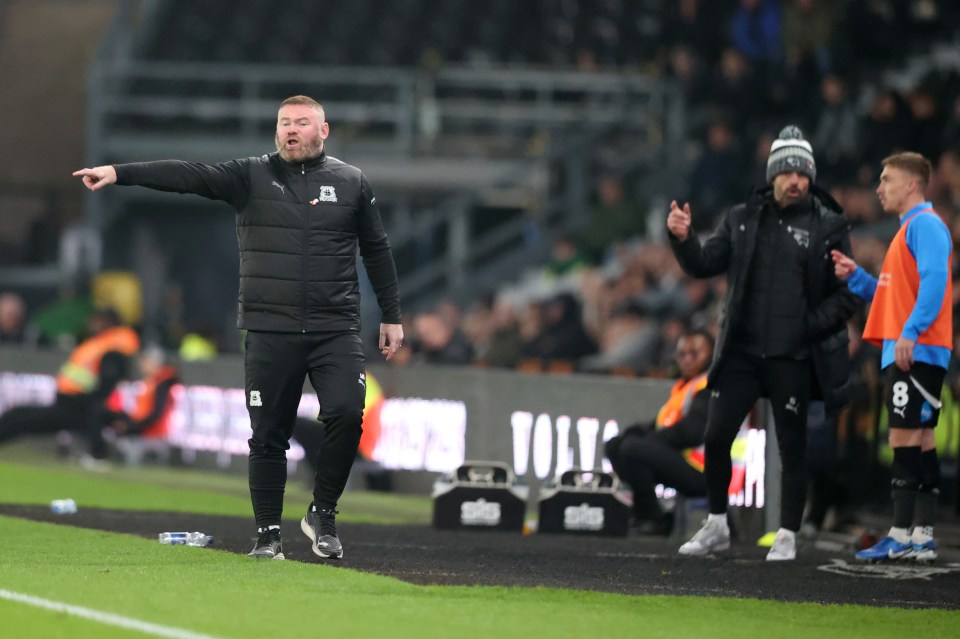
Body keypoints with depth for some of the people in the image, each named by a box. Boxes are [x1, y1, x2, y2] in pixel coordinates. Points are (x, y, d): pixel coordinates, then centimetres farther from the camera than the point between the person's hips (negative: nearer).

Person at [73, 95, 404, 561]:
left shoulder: (352, 183, 8)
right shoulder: (251, 177, 4)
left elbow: (377, 251, 15)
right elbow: (188, 176, -8)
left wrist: (392, 316, 14)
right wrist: (118, 173, -20)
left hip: (336, 330, 0)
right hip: (270, 331, 0)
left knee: (346, 414, -17)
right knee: (268, 435, 1)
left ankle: (322, 514, 1)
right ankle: (267, 534, 12)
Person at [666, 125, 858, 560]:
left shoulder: (828, 227, -1)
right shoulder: (743, 219, 8)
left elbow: (847, 296, -2)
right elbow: (705, 264, 5)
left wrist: (810, 326, -15)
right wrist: (683, 239, -13)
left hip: (793, 358, -3)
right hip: (741, 352, 3)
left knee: (792, 447, 2)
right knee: (716, 436, 1)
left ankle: (787, 536, 11)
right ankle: (716, 526, 15)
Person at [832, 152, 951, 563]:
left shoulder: (925, 224, -8)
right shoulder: (908, 229, 23)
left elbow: (934, 281, -21)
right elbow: (890, 295, 28)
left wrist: (909, 333, -27)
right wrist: (855, 277, 13)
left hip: (917, 351, -10)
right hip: (903, 354, 10)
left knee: (905, 437, -12)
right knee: (919, 440, 8)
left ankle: (902, 537, -15)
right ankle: (922, 537, 9)